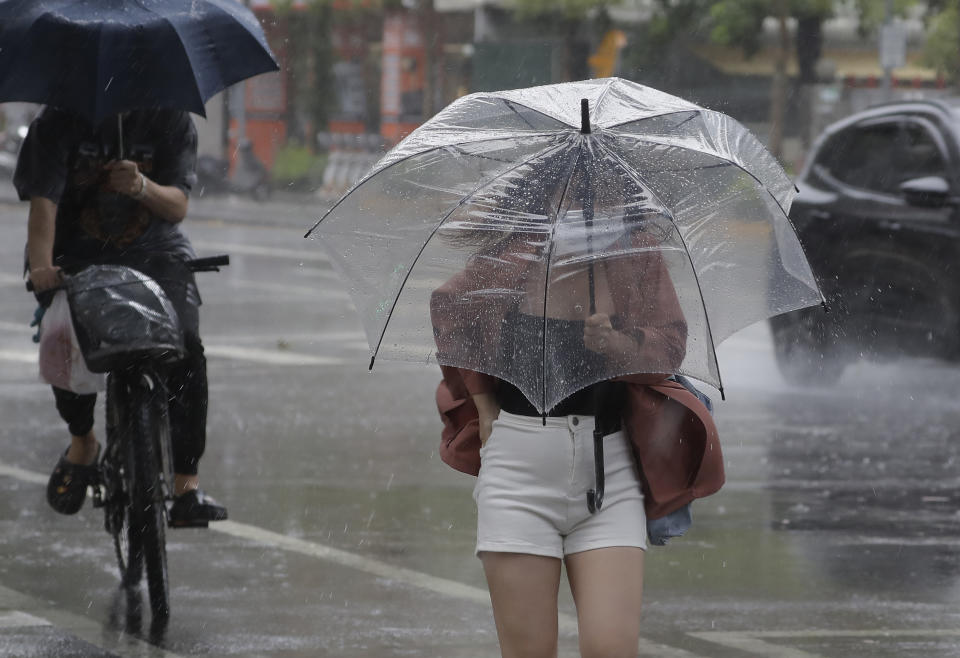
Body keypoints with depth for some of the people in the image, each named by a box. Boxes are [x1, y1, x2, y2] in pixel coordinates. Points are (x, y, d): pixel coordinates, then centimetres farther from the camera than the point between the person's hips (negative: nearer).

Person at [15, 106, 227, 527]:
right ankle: (82, 441, 10)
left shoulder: (170, 120, -1)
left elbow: (177, 207, -6)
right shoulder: (57, 123, -6)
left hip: (154, 254, 1)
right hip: (79, 254, -1)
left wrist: (143, 187, -29)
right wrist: (41, 267, -35)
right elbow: (43, 202, -17)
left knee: (187, 347, -24)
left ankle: (186, 486, -20)